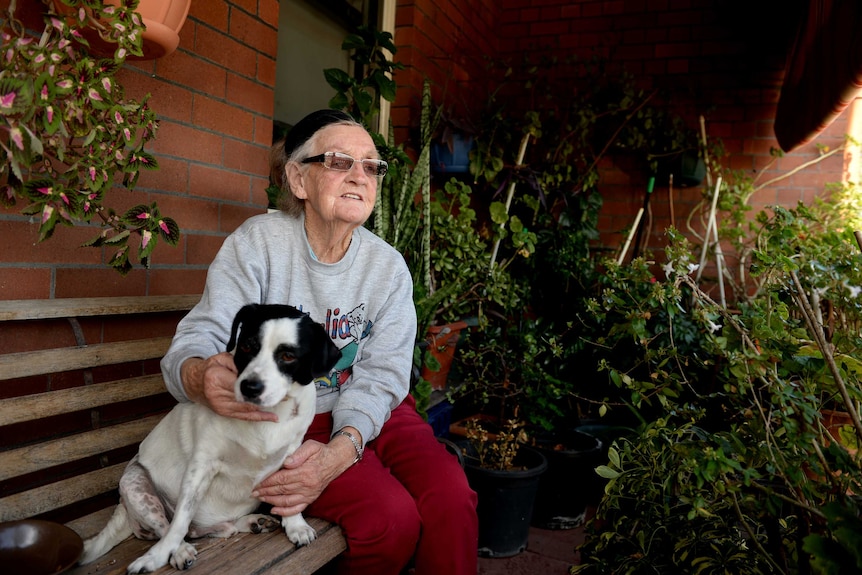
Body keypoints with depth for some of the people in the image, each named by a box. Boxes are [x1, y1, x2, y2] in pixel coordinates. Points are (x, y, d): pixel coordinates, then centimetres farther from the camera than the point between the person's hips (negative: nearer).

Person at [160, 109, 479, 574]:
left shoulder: (388, 266, -2)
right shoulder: (257, 243, -10)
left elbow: (380, 375, -10)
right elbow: (195, 343, -17)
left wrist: (340, 451, -29)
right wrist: (202, 379, -43)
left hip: (367, 415, 3)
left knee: (452, 496, -23)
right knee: (391, 515, -24)